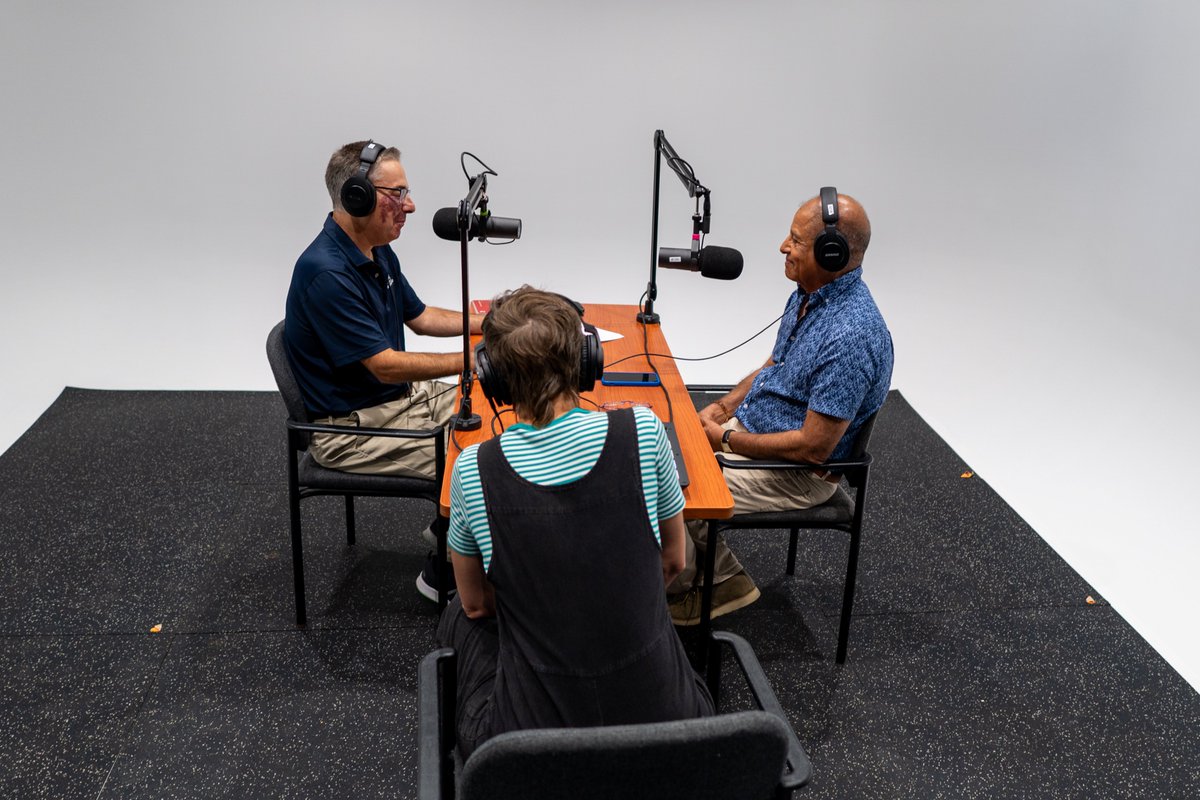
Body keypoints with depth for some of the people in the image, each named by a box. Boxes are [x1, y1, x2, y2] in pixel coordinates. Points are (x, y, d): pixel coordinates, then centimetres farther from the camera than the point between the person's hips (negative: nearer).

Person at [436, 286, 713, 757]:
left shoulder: (472, 470, -12)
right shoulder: (643, 431, -10)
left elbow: (476, 604, 5)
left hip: (529, 740, -1)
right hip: (661, 720, 2)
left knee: (460, 617, 28)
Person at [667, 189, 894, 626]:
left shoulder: (850, 336, -30)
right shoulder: (807, 295, 1)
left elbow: (813, 447, -28)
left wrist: (726, 439, -18)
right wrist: (721, 408, 2)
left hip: (798, 472, -10)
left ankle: (680, 589, 16)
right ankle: (722, 578, 13)